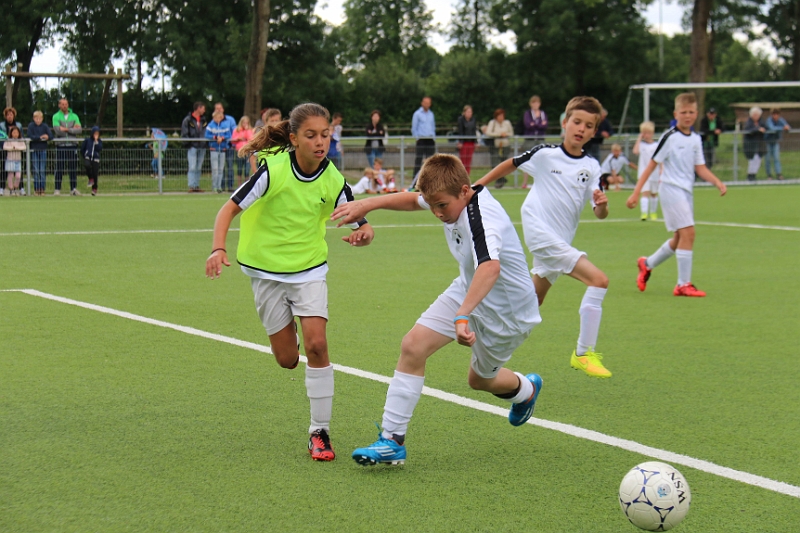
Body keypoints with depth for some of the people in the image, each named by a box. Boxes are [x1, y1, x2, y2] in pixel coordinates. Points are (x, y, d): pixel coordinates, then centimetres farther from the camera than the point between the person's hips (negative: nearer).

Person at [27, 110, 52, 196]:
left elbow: (51, 135, -8)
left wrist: (47, 137, -30)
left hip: (43, 150, 1)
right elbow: (30, 136, -13)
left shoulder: (45, 126, 3)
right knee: (36, 171, -1)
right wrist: (40, 137, -25)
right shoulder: (31, 126, 0)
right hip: (34, 150, -1)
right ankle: (36, 189, 5)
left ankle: (42, 189, 5)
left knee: (43, 171, 0)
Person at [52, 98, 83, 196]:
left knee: (73, 168, 3)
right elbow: (57, 130, -12)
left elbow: (79, 130, -2)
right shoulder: (56, 117, 3)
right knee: (59, 168, -4)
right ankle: (57, 189, 0)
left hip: (72, 145, 2)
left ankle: (73, 188, 9)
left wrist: (66, 129, -10)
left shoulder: (74, 116, 11)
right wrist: (73, 129, -8)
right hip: (61, 145, -2)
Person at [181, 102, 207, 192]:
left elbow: (206, 133, 21)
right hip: (192, 147, -6)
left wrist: (205, 142, 6)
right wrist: (190, 142, -13)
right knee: (192, 167, -10)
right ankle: (191, 186, -11)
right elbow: (184, 134, -4)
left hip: (201, 147, 6)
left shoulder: (203, 120, 16)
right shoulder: (188, 120, -2)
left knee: (198, 168, 8)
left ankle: (197, 185, 12)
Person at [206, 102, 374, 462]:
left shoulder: (332, 180, -11)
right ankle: (288, 332, 43)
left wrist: (363, 233, -30)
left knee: (316, 344, -16)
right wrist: (218, 248, -33)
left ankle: (319, 431, -4)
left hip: (309, 270, 1)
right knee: (287, 360, 2)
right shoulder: (274, 169, -19)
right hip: (266, 270, -1)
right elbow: (231, 207, -17)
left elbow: (361, 225, -5)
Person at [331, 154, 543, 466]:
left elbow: (490, 267, -57)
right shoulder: (451, 199, -10)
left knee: (480, 380, 15)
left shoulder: (482, 217, -37)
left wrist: (463, 315, -67)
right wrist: (367, 204, 5)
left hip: (505, 311, -7)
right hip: (467, 292, 7)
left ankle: (526, 389, 52)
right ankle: (392, 440, -4)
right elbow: (413, 200, 15)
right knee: (413, 346, -9)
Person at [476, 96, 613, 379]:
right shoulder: (545, 154, -8)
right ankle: (584, 353, -17)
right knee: (599, 280, -20)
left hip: (561, 241, 7)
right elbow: (510, 164, 7)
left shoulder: (591, 167, 4)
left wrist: (602, 204, -23)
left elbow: (600, 214, 0)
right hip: (541, 234, -7)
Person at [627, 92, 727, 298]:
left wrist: (718, 182, -6)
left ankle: (647, 264, 37)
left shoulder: (696, 139, 10)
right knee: (688, 232, -17)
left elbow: (700, 168, 12)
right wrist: (636, 193, -11)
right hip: (671, 188, -8)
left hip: (687, 191, 8)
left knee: (680, 238, 16)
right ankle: (683, 284, -12)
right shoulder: (670, 137, -10)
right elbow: (652, 164, -8)